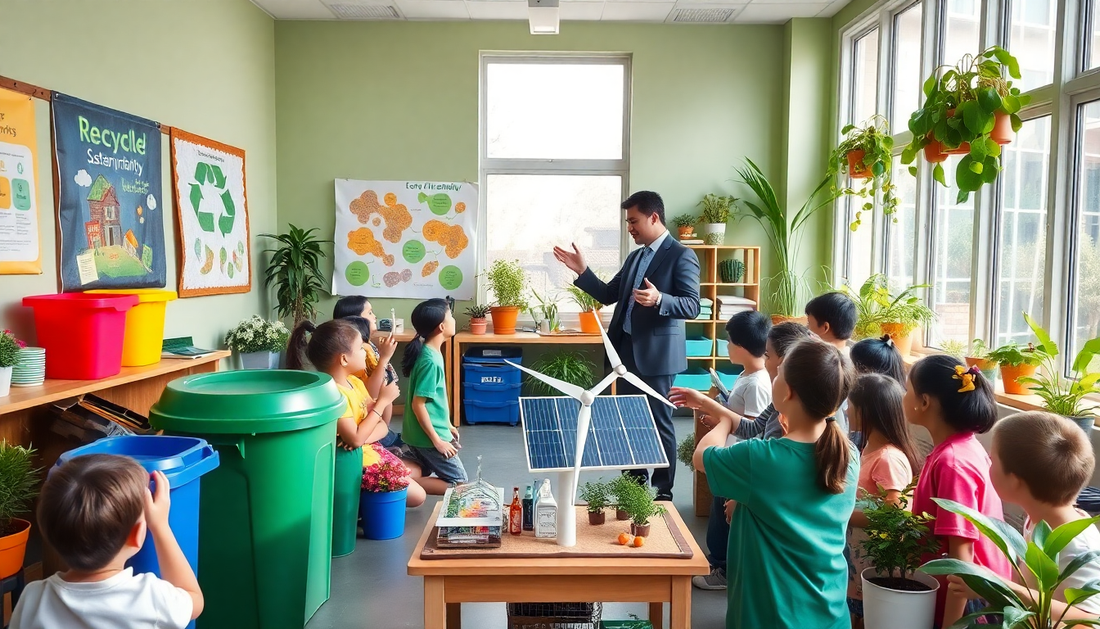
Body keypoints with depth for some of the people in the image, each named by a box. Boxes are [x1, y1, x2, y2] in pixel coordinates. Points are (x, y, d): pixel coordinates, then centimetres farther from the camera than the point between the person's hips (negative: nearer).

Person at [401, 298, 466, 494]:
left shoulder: (428, 352, 5)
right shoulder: (431, 360, -23)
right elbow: (418, 404, -24)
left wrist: (446, 425, 20)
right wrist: (437, 441, -20)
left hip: (420, 433, 9)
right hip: (428, 436, -9)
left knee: (425, 472, 27)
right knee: (459, 484, -1)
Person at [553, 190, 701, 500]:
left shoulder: (681, 256, -10)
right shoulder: (634, 257, 15)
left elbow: (692, 306, -18)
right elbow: (608, 295, 15)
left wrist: (658, 299, -35)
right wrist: (582, 271, 4)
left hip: (656, 354, -8)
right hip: (626, 350, 8)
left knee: (659, 423, 1)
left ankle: (663, 491, 13)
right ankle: (635, 481, 28)